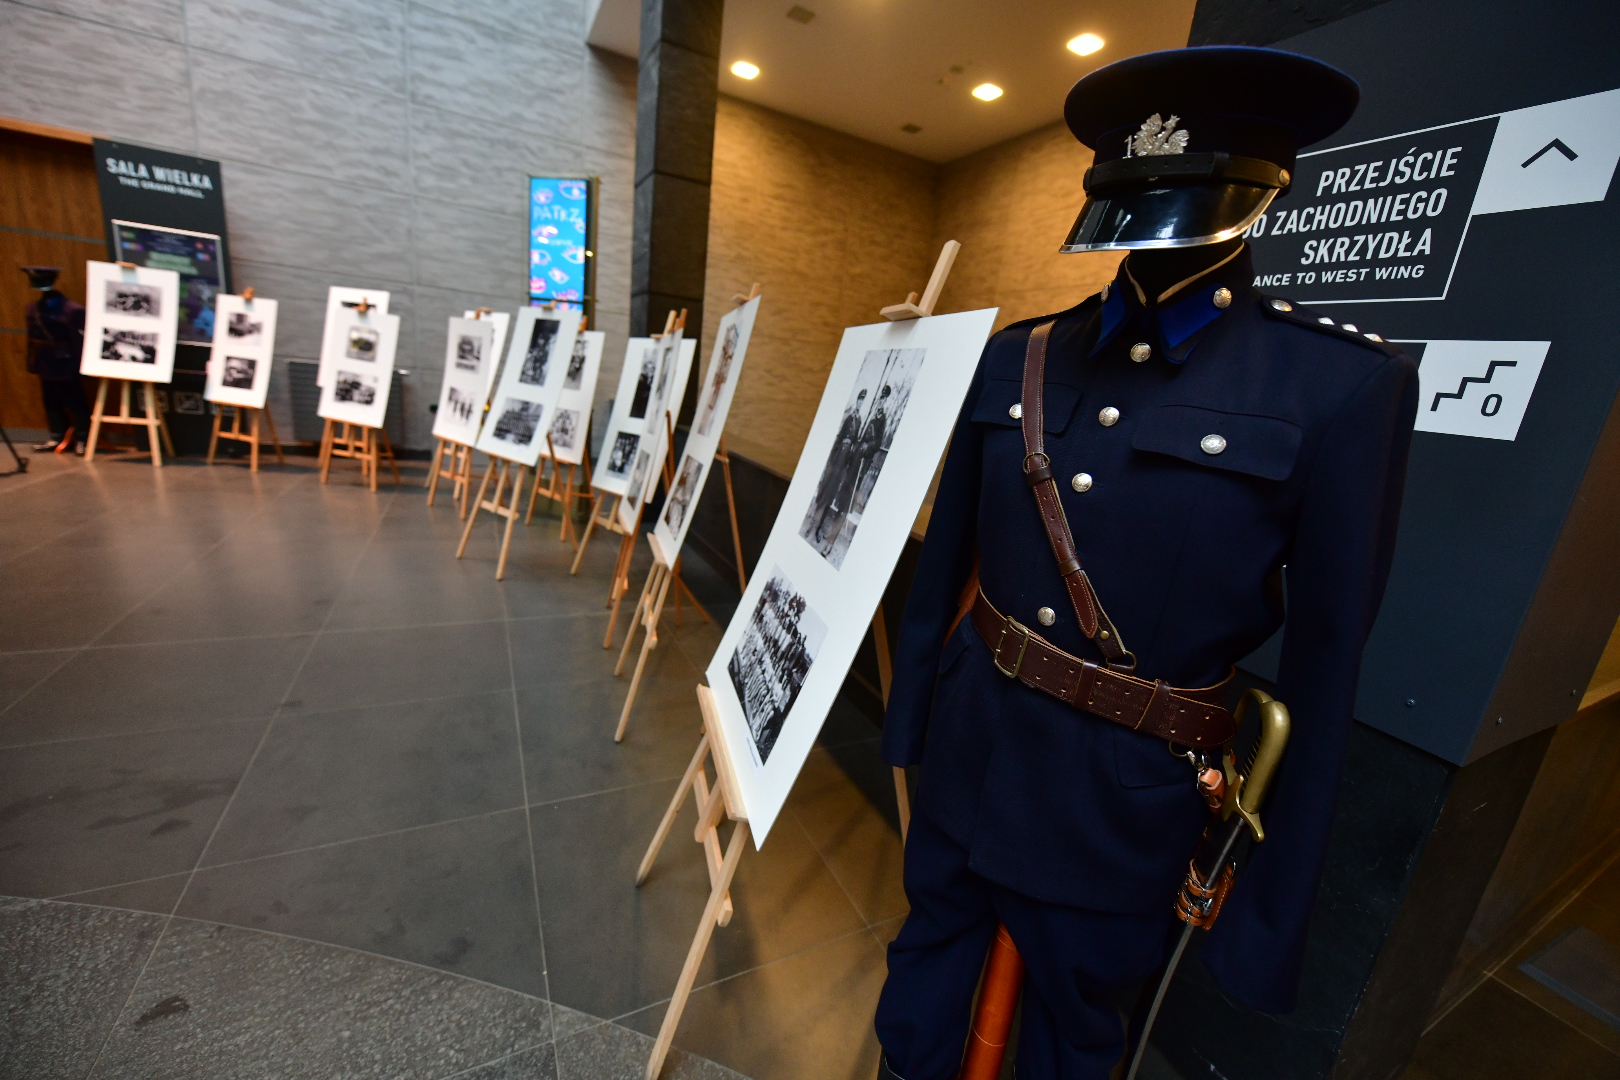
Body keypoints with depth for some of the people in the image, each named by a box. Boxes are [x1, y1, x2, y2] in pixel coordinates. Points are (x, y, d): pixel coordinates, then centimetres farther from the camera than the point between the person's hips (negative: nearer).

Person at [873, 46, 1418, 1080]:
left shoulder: (1345, 383, -12)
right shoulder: (1021, 355, -1)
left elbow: (1327, 658, -10)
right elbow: (947, 555, 3)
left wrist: (1278, 895, -4)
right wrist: (910, 712, 10)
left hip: (1122, 791, -3)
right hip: (968, 746, 4)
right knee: (930, 953, 29)